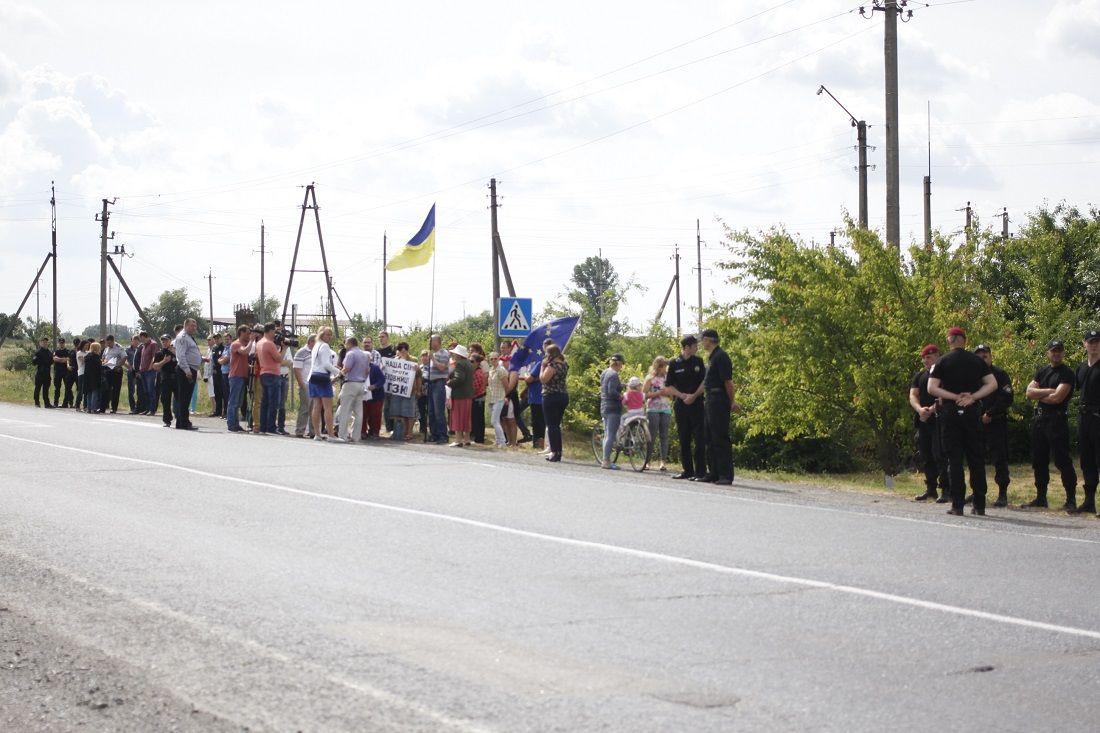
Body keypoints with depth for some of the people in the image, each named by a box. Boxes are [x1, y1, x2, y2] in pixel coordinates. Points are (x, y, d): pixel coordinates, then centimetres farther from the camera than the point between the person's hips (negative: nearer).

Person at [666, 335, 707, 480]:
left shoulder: (698, 362, 5)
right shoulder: (675, 364, 4)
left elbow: (704, 382, 2)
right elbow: (668, 386, 3)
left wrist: (694, 396, -12)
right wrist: (683, 396, -11)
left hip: (697, 405, -1)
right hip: (681, 406, 1)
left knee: (699, 439, -7)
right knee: (684, 440, 5)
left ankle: (700, 472, -6)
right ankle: (687, 470, 13)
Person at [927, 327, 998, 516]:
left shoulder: (942, 362, -1)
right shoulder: (977, 361, 6)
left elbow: (932, 388, -9)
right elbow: (992, 384, -1)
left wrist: (955, 397, -8)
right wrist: (972, 397, -7)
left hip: (950, 412, -2)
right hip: (972, 412, 2)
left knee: (954, 458, 0)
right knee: (976, 458, 7)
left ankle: (958, 505, -4)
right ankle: (979, 505, 8)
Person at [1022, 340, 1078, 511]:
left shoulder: (1067, 374, -5)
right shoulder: (1041, 372, 16)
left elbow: (1057, 397, -16)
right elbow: (1030, 392, 4)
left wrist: (1039, 396, -1)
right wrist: (1048, 391, -9)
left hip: (1057, 420, -7)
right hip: (1039, 420, 7)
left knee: (1062, 461, -10)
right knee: (1039, 461, 12)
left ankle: (1071, 499, -7)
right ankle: (1040, 498, 21)